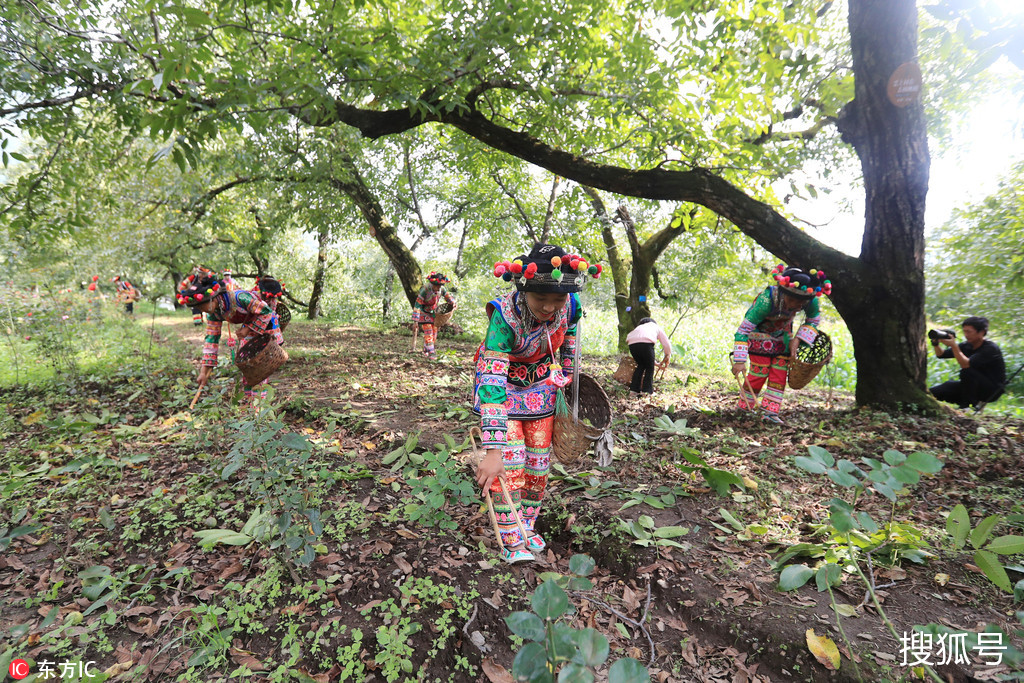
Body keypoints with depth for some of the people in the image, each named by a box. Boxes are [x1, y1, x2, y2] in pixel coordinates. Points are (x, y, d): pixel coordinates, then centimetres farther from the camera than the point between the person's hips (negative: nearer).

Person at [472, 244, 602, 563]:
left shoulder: (570, 306, -23)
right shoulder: (505, 315, -37)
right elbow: (492, 382, -42)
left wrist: (567, 377, 14)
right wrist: (493, 450, -45)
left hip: (542, 384, 4)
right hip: (504, 383, -4)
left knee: (539, 461, 8)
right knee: (509, 462, -11)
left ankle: (527, 527, 28)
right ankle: (512, 541, 7)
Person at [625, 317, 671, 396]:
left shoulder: (638, 327, 43)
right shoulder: (657, 328, 35)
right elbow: (667, 345, 32)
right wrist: (667, 358, 50)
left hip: (632, 343, 4)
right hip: (646, 343, -4)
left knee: (641, 365, 25)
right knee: (649, 368, 16)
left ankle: (634, 390, 23)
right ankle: (647, 391, 15)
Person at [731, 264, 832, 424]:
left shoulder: (810, 301, -26)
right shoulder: (767, 300, -40)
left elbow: (813, 321, -1)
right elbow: (743, 329, -36)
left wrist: (797, 339, -17)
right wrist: (739, 360, -41)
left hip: (782, 336, 5)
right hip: (759, 334, -5)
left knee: (780, 373, -3)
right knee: (759, 372, -9)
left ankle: (770, 412, 3)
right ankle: (744, 408, 7)